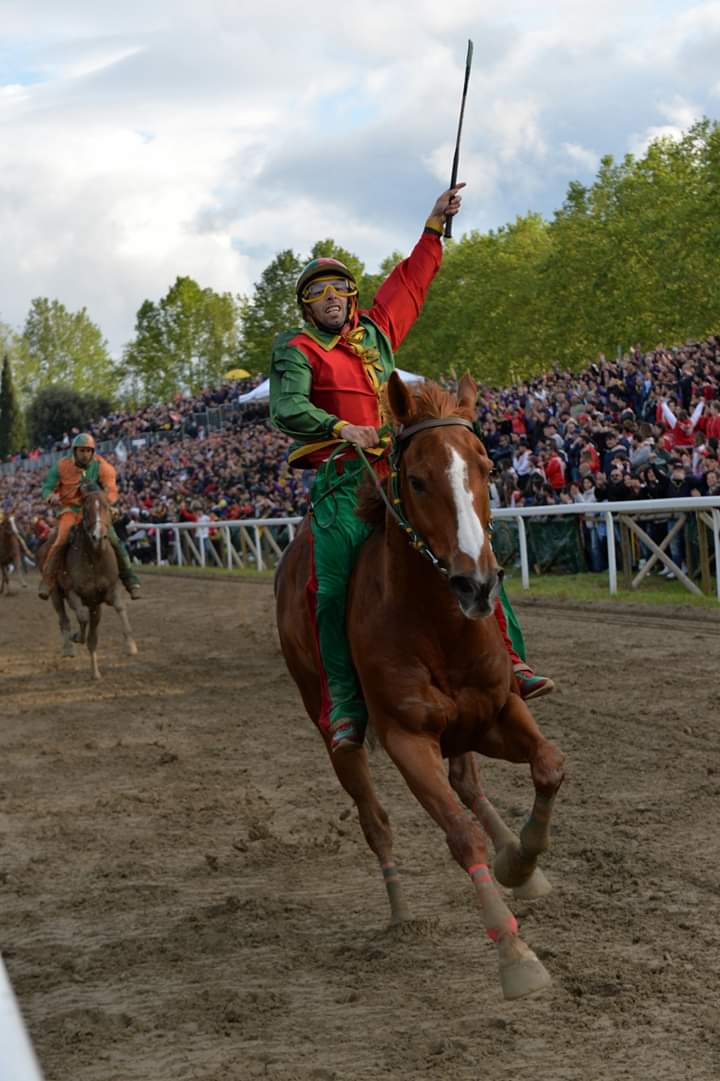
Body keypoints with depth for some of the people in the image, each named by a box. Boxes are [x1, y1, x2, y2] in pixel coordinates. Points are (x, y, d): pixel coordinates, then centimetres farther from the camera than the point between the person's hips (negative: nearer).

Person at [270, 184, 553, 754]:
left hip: (399, 472, 5)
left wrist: (435, 225, 38)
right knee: (333, 584, -19)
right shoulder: (297, 350, 5)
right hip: (343, 479, -5)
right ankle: (345, 706, -13)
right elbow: (287, 411, -11)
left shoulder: (375, 333, 21)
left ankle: (505, 660, -2)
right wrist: (340, 428, -25)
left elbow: (410, 282, 34)